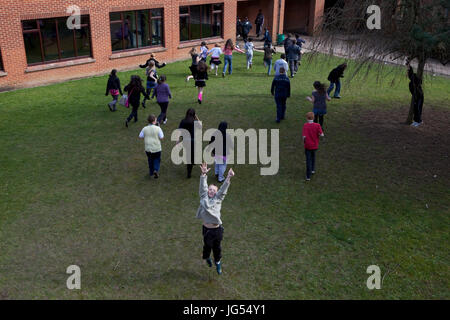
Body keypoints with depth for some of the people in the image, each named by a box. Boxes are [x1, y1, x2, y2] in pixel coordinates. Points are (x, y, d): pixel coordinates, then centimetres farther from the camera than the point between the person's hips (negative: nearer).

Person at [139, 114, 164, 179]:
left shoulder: (145, 129, -8)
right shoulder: (158, 128, -15)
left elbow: (140, 136, -1)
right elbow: (161, 137, -12)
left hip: (148, 148, 3)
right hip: (157, 148, -2)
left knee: (150, 160, 21)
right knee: (157, 159, 18)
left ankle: (151, 173, 29)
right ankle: (156, 170, -4)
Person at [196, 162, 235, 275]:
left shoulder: (218, 199, 4)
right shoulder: (204, 197, 2)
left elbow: (223, 189, -7)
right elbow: (203, 187, -10)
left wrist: (228, 178, -19)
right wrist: (203, 175, -24)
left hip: (217, 229, 0)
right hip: (207, 229, 0)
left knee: (217, 247, 15)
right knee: (207, 245, 18)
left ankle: (217, 262, 39)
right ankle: (207, 258, 49)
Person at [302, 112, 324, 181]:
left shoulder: (305, 125, -14)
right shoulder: (317, 125, -9)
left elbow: (304, 136, -20)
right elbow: (321, 134, -13)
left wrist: (304, 142, -1)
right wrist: (317, 134, 7)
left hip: (308, 145, -2)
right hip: (315, 145, 2)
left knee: (308, 160, 5)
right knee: (313, 156, 30)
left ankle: (308, 176, 6)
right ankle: (313, 169, 36)